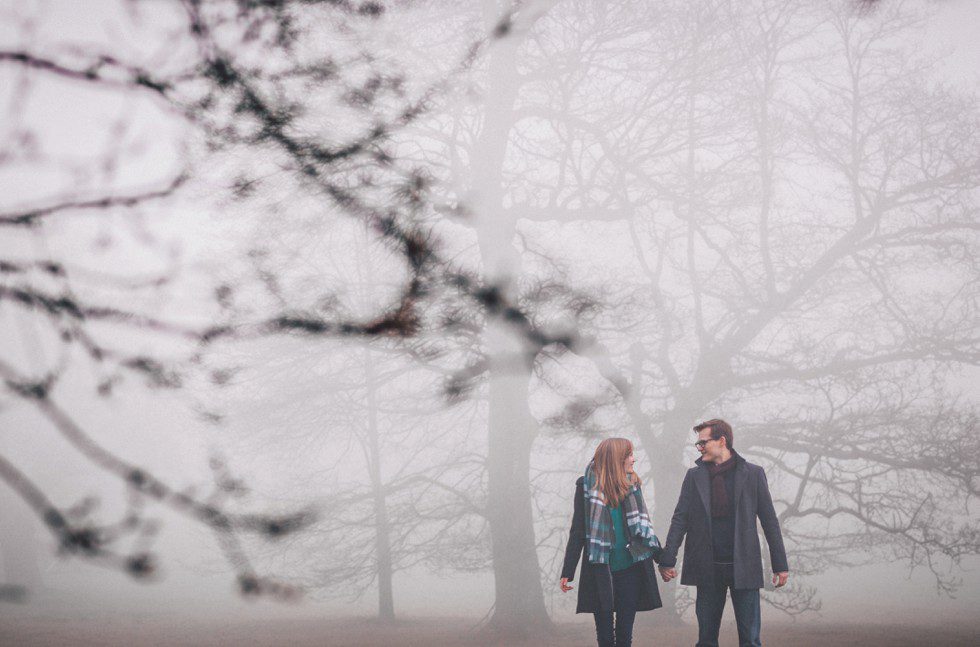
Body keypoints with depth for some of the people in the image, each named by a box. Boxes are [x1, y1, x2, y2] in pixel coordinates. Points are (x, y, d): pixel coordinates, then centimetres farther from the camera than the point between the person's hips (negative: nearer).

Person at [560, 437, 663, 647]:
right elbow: (578, 531, -1)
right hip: (600, 572, -3)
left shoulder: (632, 483, 6)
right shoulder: (587, 486, -4)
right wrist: (567, 573, -4)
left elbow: (642, 524, 14)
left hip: (630, 569, 3)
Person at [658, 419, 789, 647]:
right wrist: (667, 560, -5)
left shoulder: (752, 474, 1)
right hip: (707, 569, 2)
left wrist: (780, 565, 1)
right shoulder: (694, 475, 7)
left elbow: (769, 520, 3)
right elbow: (680, 519, 4)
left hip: (744, 568, -2)